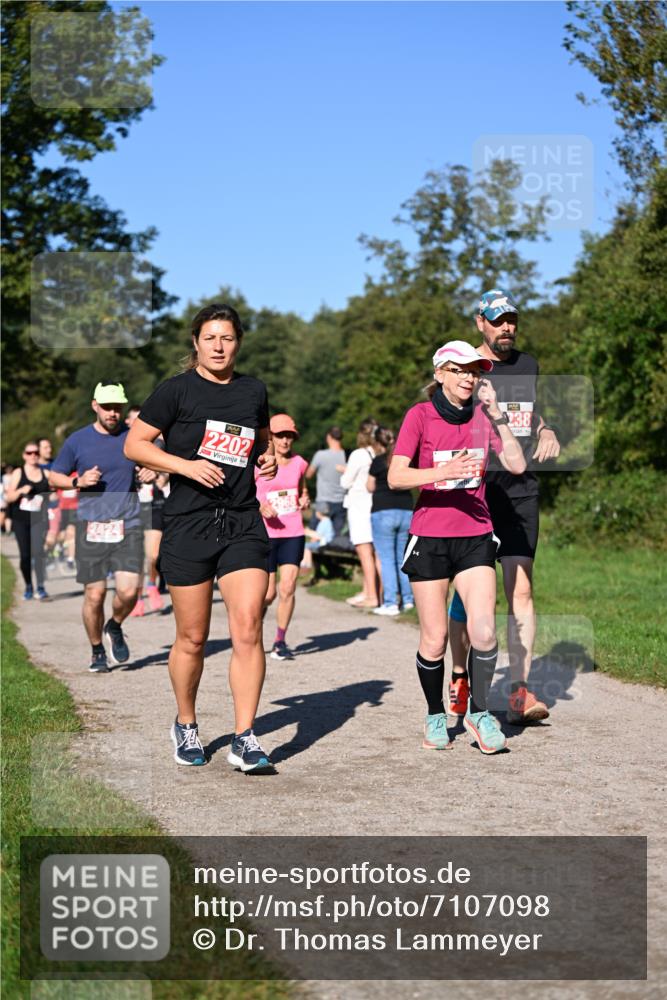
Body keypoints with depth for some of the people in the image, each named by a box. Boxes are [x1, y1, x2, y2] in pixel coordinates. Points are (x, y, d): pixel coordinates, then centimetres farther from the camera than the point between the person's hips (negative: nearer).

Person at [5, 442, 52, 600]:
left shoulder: (45, 474, 8)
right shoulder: (18, 473, 5)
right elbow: (9, 497, 1)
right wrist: (21, 491, -16)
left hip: (39, 520, 0)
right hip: (21, 520, 0)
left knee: (38, 551, -18)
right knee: (25, 554, 2)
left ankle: (40, 587, -16)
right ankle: (28, 587, 19)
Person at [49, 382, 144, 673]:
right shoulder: (77, 441, 4)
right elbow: (54, 477, 12)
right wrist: (78, 481, -7)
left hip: (128, 526, 1)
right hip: (91, 526, 0)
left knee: (128, 590, -12)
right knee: (94, 594, -1)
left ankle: (115, 627, 20)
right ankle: (97, 651, 21)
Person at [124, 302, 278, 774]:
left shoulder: (254, 390, 11)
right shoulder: (177, 390, -1)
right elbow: (134, 444, -2)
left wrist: (268, 457, 8)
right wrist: (186, 465, -14)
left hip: (244, 524, 3)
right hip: (189, 524, -2)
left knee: (248, 629, -10)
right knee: (192, 638, 5)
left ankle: (244, 739, -5)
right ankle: (186, 727, 26)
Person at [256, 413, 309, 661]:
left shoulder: (299, 463, 8)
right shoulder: (258, 464, -3)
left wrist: (304, 500, 3)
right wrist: (260, 507, -18)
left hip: (293, 533, 3)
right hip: (266, 534, -3)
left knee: (288, 588, -8)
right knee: (268, 594, -2)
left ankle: (280, 641, 6)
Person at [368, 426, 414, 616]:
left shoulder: (379, 461, -6)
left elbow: (371, 487, 4)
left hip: (383, 512, -5)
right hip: (406, 511, 5)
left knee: (386, 559, -2)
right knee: (403, 558, 15)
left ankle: (390, 603, -5)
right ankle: (408, 599, 17)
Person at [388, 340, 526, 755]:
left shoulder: (482, 416, 6)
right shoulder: (420, 415, -5)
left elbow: (517, 465, -4)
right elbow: (395, 476, -13)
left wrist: (497, 416, -12)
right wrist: (442, 472, -28)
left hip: (475, 537, 2)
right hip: (429, 537, -2)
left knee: (484, 631, -12)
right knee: (434, 640, 2)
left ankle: (479, 712, 8)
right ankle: (435, 716, 23)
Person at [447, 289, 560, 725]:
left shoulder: (527, 365, 16)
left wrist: (546, 431, 10)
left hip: (521, 489, 3)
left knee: (520, 589, -6)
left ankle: (520, 690, -9)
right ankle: (460, 677, 20)